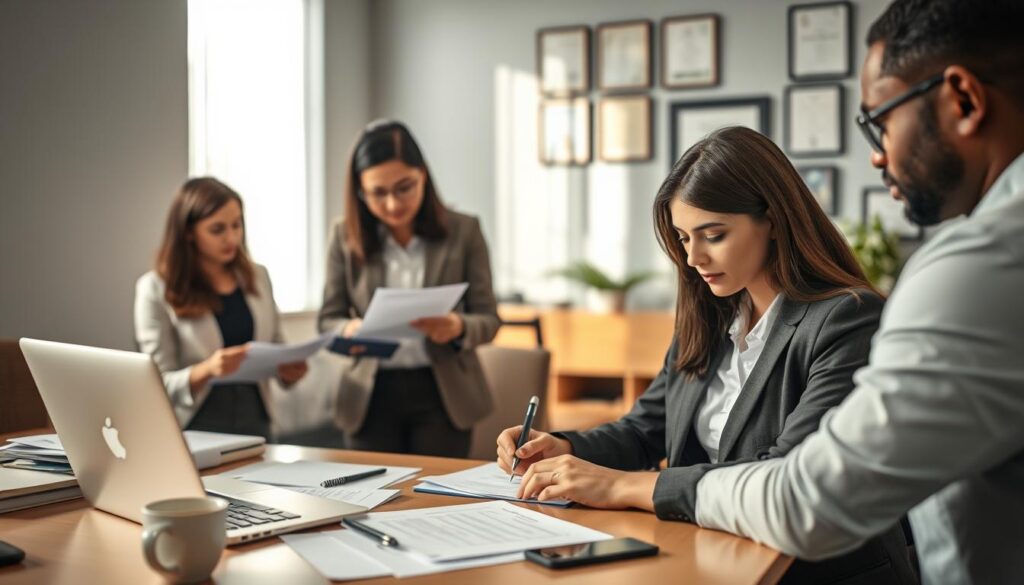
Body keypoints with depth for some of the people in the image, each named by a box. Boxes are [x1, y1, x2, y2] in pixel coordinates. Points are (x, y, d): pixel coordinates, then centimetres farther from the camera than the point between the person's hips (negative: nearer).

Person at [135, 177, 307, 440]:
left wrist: (288, 371, -4)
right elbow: (161, 385, -5)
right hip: (195, 431, -3)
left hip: (256, 423, 3)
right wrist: (207, 370, -23)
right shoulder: (156, 289, -4)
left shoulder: (258, 277, 8)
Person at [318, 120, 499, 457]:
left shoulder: (463, 232, -3)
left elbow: (488, 318, -1)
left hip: (443, 395, -1)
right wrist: (349, 329, -19)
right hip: (371, 396, 1)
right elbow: (328, 319, 4)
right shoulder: (345, 236, 0)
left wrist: (458, 328, -24)